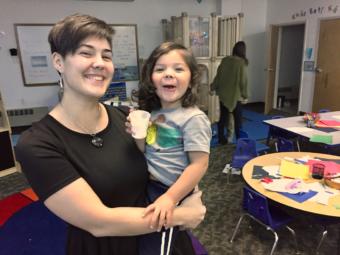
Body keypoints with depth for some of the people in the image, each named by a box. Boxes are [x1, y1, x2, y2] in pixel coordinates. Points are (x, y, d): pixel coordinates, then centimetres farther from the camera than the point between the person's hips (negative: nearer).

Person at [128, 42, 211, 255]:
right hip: (145, 187, 7)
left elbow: (199, 164, -21)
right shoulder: (153, 113, 4)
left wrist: (170, 198, -25)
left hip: (168, 193, -7)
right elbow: (147, 153, 10)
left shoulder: (193, 118, -18)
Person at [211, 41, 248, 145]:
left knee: (223, 117, 11)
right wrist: (245, 95, -5)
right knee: (238, 119, 7)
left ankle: (221, 139, 19)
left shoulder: (225, 60, 1)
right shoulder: (241, 63, -12)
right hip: (236, 95, -4)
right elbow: (243, 81, -12)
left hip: (223, 94, 4)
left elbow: (218, 76, 5)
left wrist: (213, 88, 16)